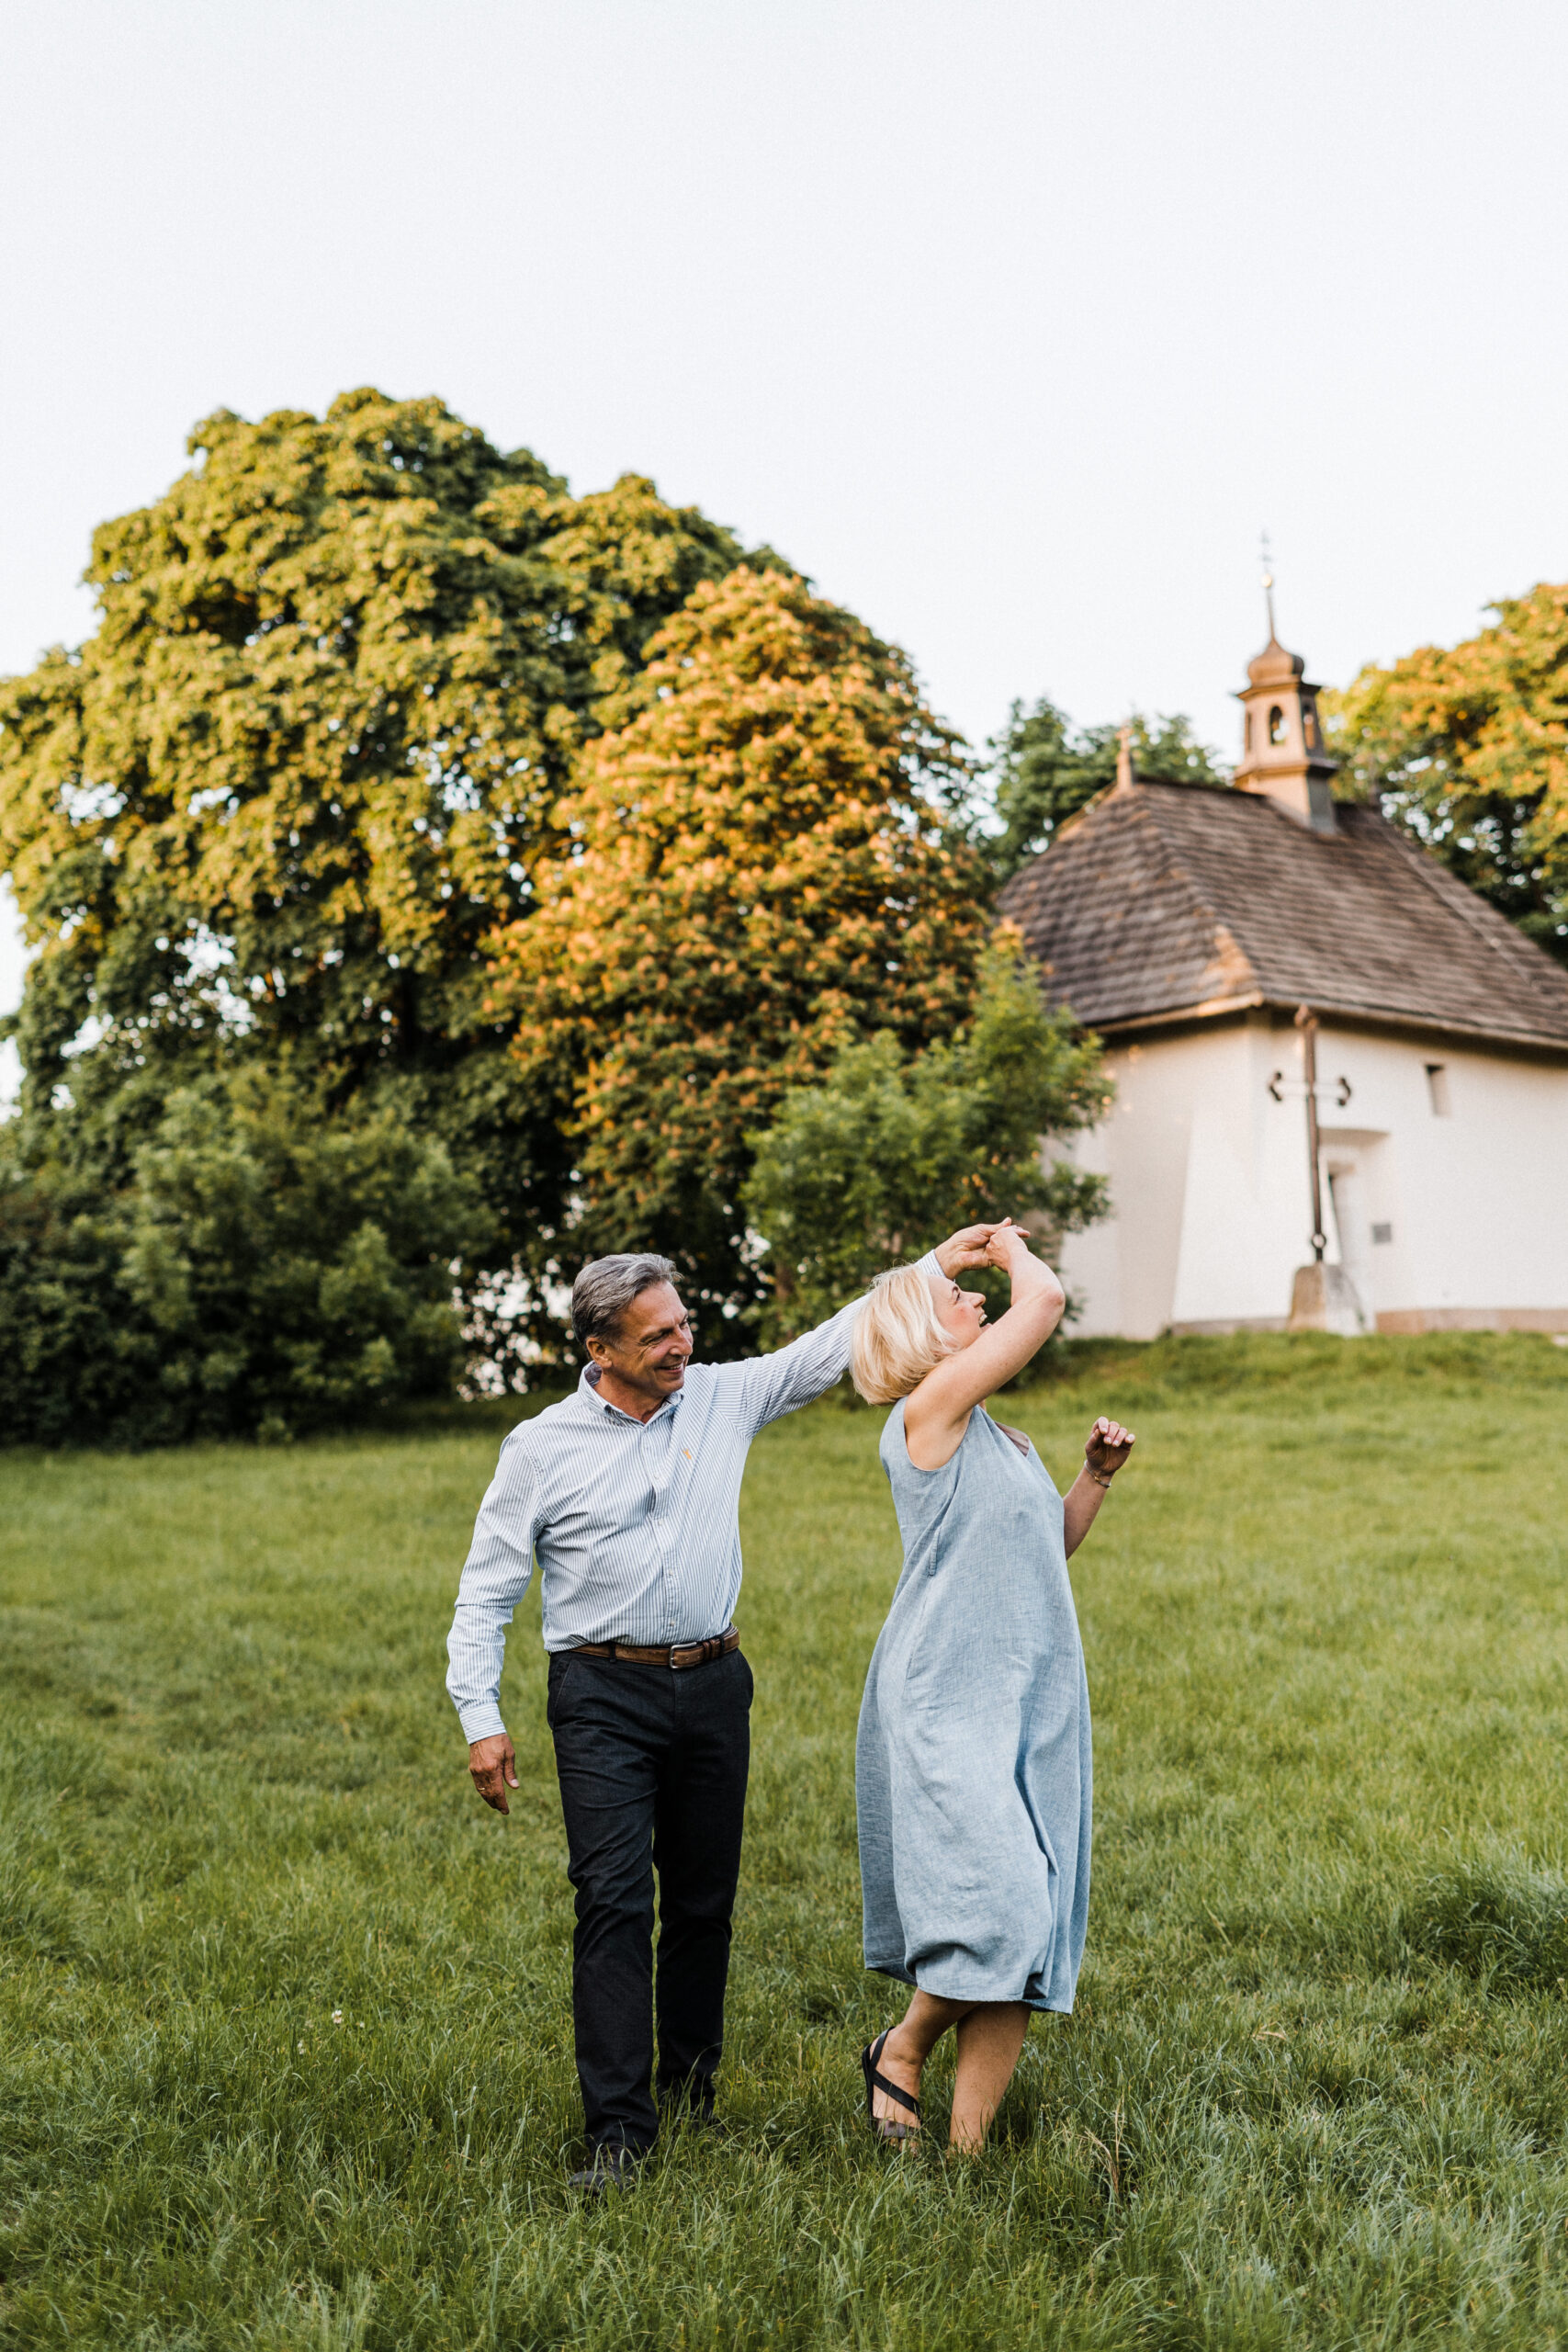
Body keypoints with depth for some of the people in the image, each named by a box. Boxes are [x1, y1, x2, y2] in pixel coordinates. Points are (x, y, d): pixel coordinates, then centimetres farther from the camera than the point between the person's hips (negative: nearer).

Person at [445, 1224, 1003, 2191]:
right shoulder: (542, 1448, -4)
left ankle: (691, 2075, 31)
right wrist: (481, 1718, -6)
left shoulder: (724, 1397, 3)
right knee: (615, 1901, -10)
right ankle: (619, 2127, -4)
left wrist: (935, 1267, 0)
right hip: (603, 1694, -3)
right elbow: (487, 1592, 0)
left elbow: (831, 1347, 6)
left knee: (705, 1898, 11)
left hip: (713, 1684, 3)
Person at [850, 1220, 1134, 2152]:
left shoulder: (1005, 1439, 17)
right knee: (994, 1908, -17)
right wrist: (1011, 1244, 5)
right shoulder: (930, 1411, -9)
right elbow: (1046, 1300, -14)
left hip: (1034, 1707, 8)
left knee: (1028, 1939, 4)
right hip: (945, 1707, -8)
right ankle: (902, 2048, 11)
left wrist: (1096, 1477, 15)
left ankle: (968, 2146, 10)